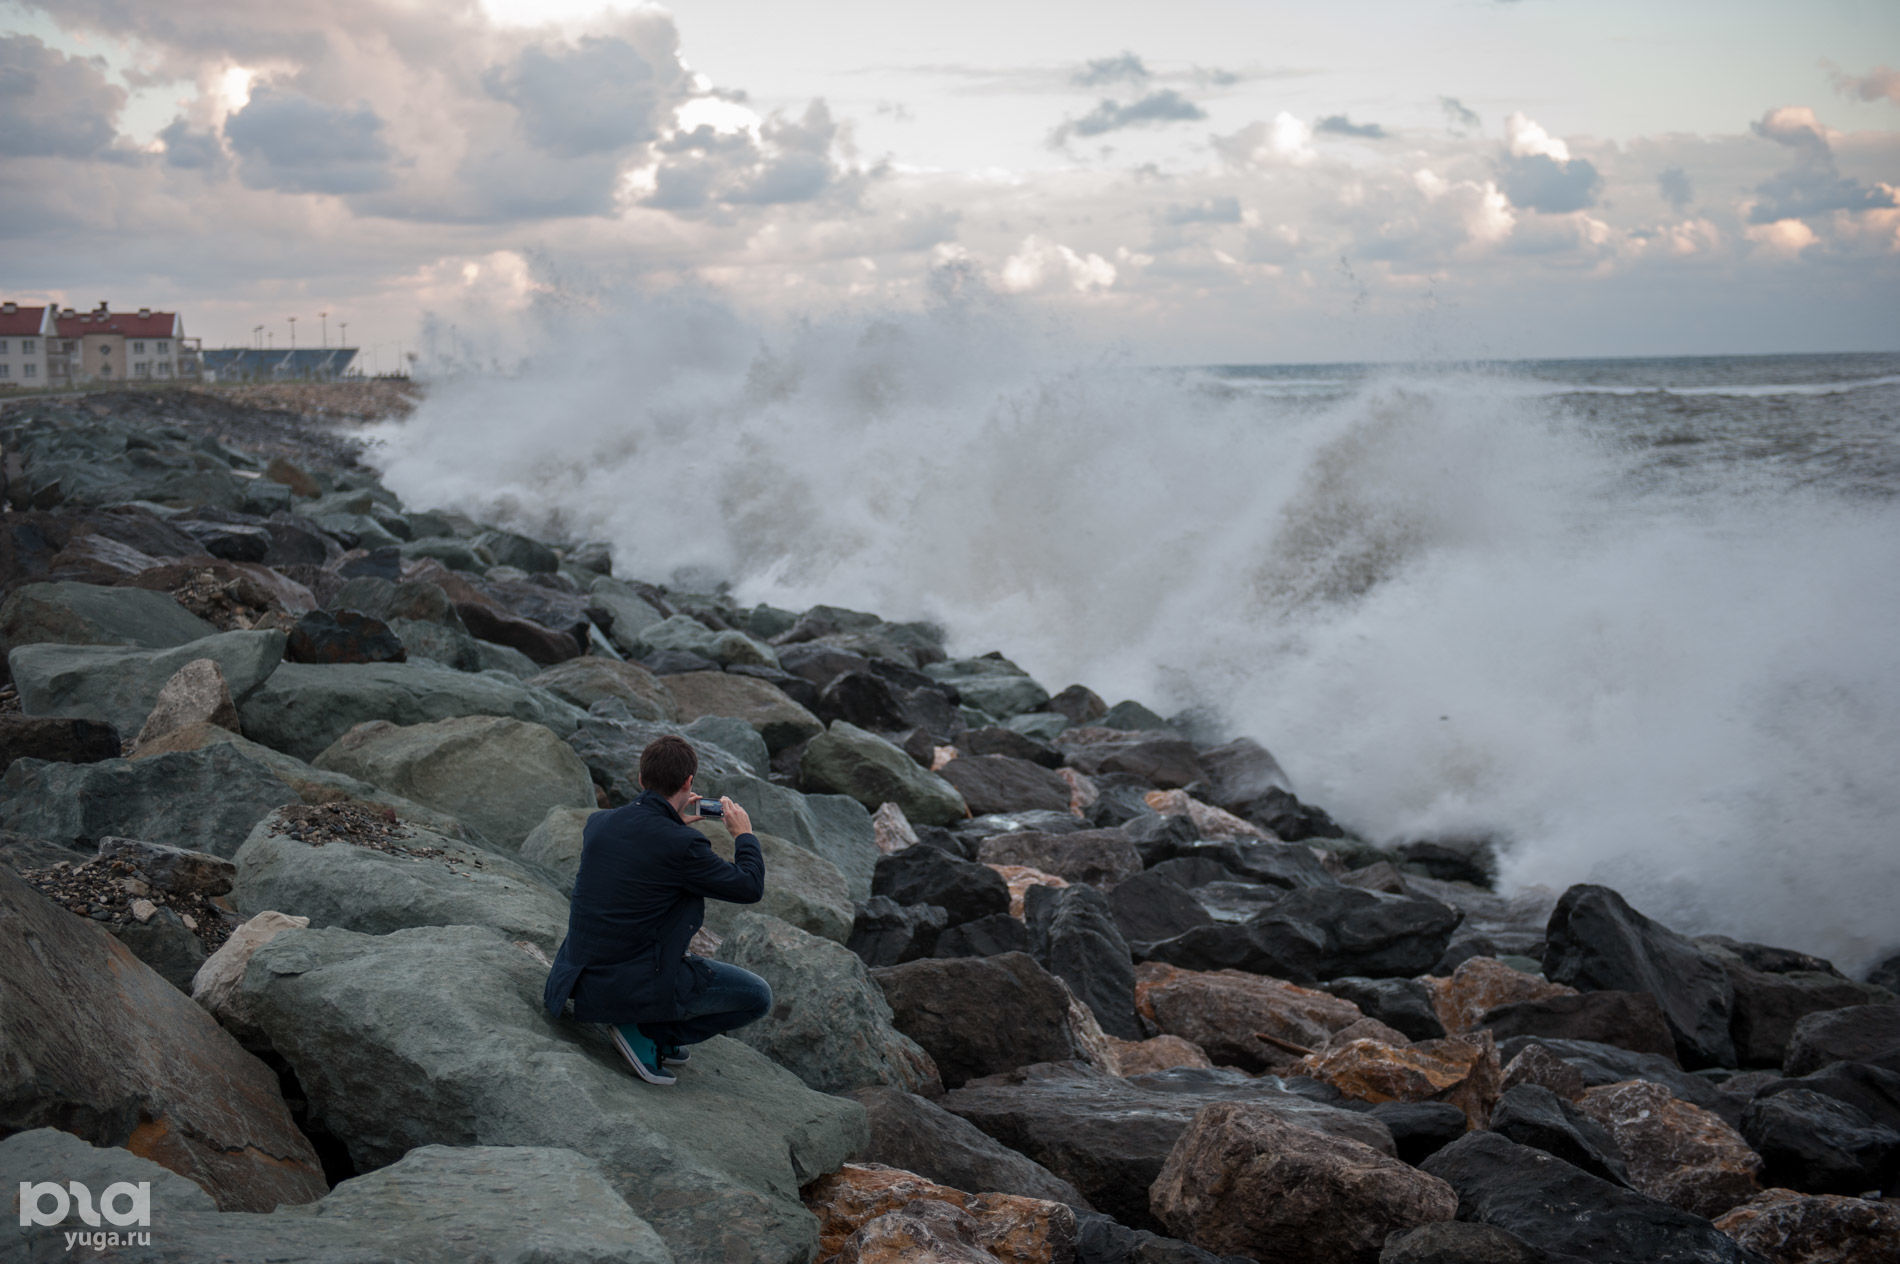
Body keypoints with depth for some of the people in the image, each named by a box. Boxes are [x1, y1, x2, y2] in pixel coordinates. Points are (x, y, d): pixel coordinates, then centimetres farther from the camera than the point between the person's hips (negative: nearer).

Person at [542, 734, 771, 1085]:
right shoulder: (682, 846, -19)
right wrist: (743, 834, 10)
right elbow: (750, 888, -5)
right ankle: (646, 1034, 0)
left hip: (580, 975, 7)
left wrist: (674, 821, 30)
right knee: (758, 997, 8)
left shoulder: (598, 822, 1)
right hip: (630, 986, -7)